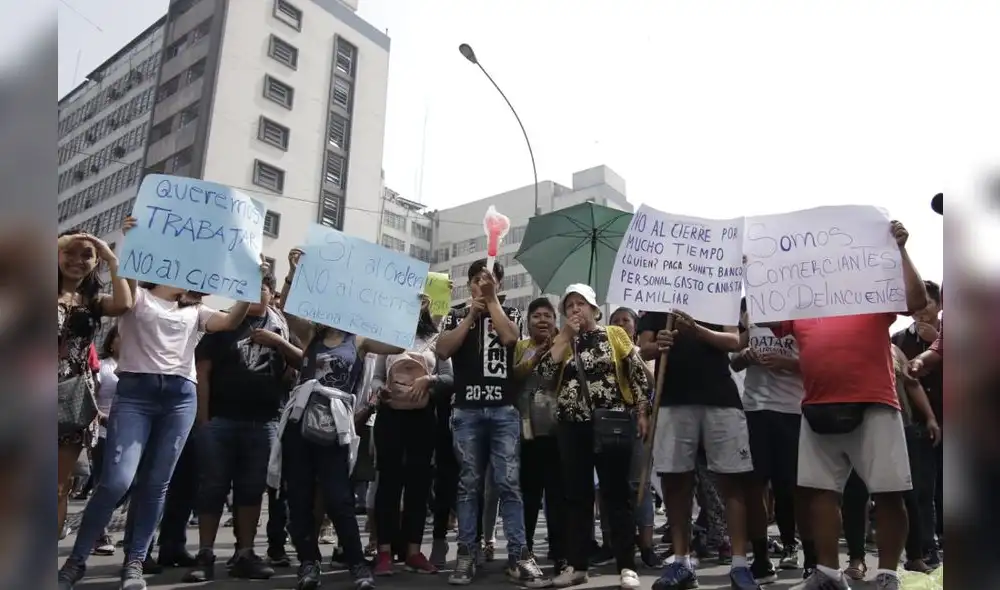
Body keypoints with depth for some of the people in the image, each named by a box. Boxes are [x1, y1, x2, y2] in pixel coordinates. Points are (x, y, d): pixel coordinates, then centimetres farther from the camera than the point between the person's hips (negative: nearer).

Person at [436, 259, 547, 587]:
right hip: (466, 410, 1)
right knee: (468, 484, 4)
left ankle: (518, 556, 0)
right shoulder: (456, 316, 15)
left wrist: (492, 299, -2)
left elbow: (509, 337, -9)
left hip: (504, 410, -1)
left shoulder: (510, 313, 13)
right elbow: (442, 351, -2)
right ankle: (466, 554, 9)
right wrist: (472, 313, -2)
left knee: (509, 483, -3)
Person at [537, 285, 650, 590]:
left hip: (612, 424, -3)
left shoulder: (615, 334, 4)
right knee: (577, 496, 8)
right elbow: (545, 374, -5)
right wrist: (566, 335, -5)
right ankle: (577, 565, 17)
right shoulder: (561, 341, 12)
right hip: (572, 427, 3)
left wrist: (642, 412, -5)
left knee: (617, 493, 2)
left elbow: (638, 374, 2)